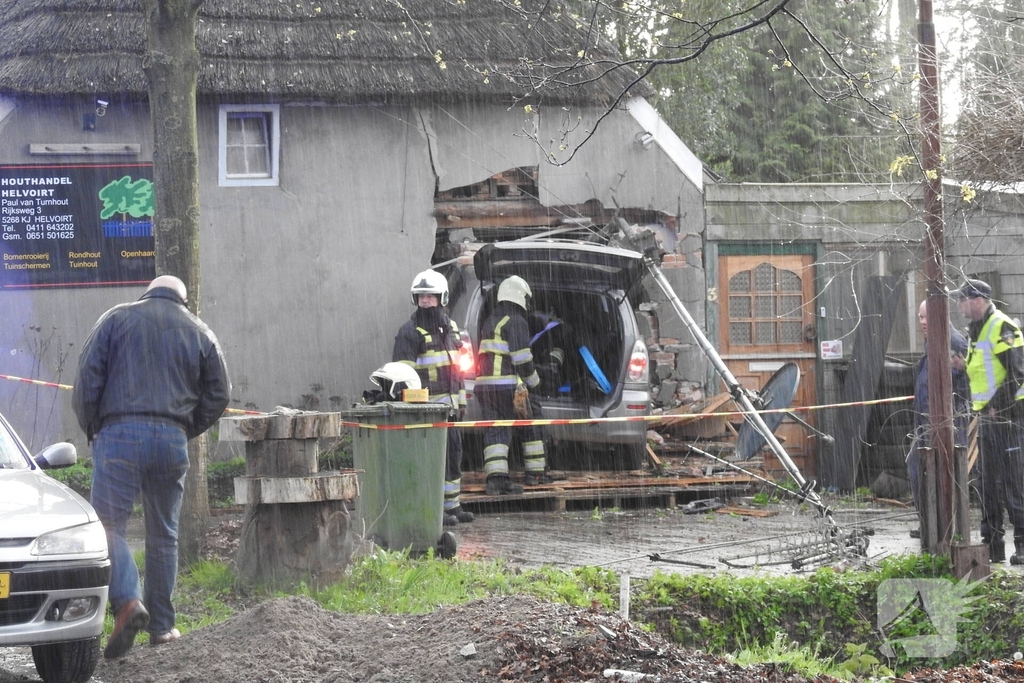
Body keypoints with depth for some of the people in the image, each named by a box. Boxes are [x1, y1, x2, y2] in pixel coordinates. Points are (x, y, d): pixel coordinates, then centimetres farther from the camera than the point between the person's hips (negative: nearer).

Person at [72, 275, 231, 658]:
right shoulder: (200, 333, 14)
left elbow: (88, 375, 1)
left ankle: (128, 601, -26)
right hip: (173, 440, 3)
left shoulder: (117, 319, 8)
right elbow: (218, 395, 13)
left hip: (120, 432, -3)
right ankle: (162, 626, 12)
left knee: (109, 524, -4)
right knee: (163, 534, 11)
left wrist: (91, 429, 11)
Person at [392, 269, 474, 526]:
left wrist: (461, 401, 19)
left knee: (454, 452, 12)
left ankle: (452, 506, 21)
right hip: (426, 406, -8)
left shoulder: (450, 327, 15)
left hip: (448, 405, 8)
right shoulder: (409, 332, -9)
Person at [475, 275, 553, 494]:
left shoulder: (490, 322, 21)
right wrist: (533, 381, 3)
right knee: (532, 424, 10)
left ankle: (495, 477, -14)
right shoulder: (516, 322, -7)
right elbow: (522, 359, -12)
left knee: (495, 431, 0)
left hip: (484, 384, 7)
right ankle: (535, 472, 16)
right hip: (509, 384, -7)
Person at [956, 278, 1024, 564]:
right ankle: (992, 545, 15)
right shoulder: (976, 330, 17)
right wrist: (978, 403, 14)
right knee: (989, 484, 10)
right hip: (987, 417, 10)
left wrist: (998, 406, -18)